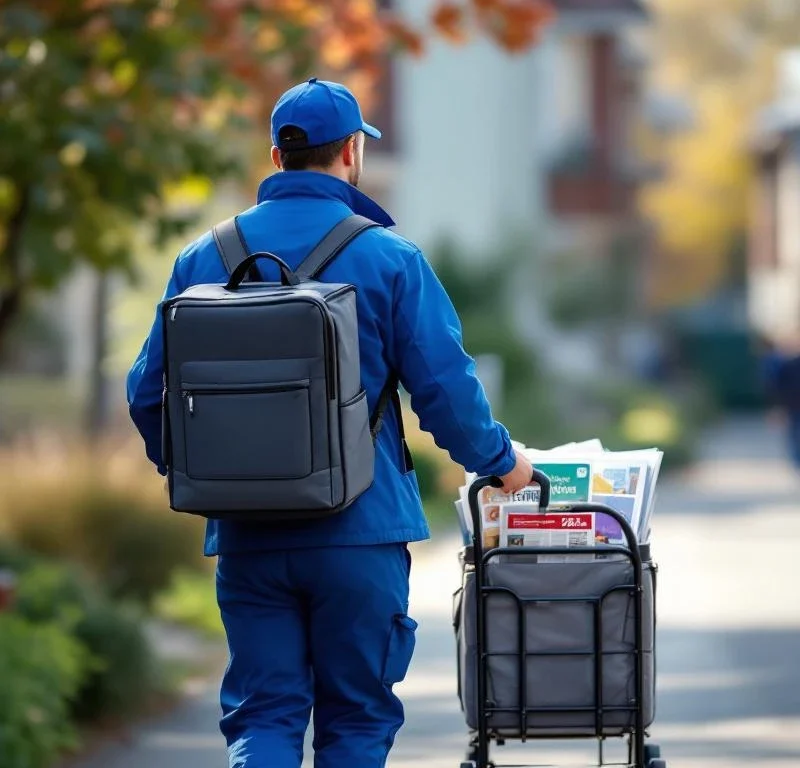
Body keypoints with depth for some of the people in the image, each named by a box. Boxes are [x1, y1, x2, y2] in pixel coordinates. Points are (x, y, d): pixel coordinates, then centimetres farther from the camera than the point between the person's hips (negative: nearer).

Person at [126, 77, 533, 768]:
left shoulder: (204, 258, 4)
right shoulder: (388, 257, -6)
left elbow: (148, 392, 7)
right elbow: (446, 387, -7)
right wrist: (500, 461, 11)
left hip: (246, 536, 2)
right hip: (358, 531, -2)